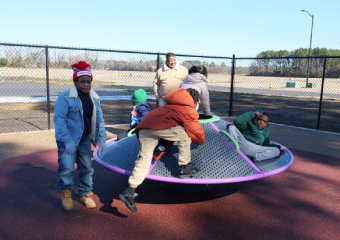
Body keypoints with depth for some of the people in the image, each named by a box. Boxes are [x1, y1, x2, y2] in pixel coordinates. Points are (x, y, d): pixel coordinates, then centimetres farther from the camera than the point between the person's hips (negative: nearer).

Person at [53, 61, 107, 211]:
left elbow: (99, 119, 9)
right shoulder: (65, 97, -15)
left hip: (85, 139, 5)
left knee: (86, 168, 11)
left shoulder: (94, 98, 5)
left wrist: (102, 138, 0)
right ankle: (66, 193, 15)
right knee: (67, 167, -13)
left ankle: (85, 194, 30)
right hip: (68, 139, -5)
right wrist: (67, 140, -26)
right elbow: (59, 119, -18)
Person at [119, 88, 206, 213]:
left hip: (144, 125, 7)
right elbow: (197, 133, 17)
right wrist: (201, 140, 37)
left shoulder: (172, 105, 33)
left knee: (144, 158, 6)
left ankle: (130, 192, -1)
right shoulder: (189, 110, 12)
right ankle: (183, 169, 17)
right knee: (185, 136, 12)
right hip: (162, 127, -7)